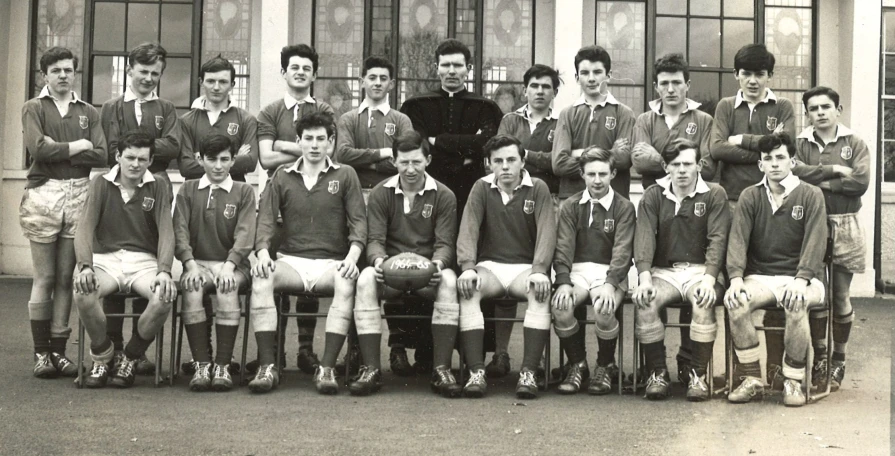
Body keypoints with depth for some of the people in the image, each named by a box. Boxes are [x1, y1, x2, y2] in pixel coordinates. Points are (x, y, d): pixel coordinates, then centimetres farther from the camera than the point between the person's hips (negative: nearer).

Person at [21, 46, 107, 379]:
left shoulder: (88, 113, 15)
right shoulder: (34, 108, 7)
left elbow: (100, 156, 0)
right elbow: (37, 148, -11)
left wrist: (57, 150, -6)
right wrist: (77, 146, -4)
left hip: (79, 195, 2)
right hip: (43, 194, -2)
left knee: (66, 278, 3)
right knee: (44, 278, -1)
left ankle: (59, 349, 8)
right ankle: (41, 352, 4)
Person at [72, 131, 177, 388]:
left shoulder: (157, 188, 7)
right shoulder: (101, 185, 6)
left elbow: (166, 232, -4)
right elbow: (85, 228, -3)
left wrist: (164, 271, -22)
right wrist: (85, 266, -22)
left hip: (144, 261, 0)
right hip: (106, 259, 0)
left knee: (165, 297, -32)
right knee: (82, 293, -33)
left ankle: (129, 359, -7)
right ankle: (102, 358, -7)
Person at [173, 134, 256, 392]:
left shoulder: (243, 192, 10)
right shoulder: (188, 190, 14)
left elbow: (245, 235, -2)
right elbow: (180, 231, 3)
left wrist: (229, 266, -18)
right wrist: (191, 264, -14)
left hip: (232, 264, -1)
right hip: (197, 262, 1)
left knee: (228, 288, -33)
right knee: (192, 287, -32)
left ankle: (223, 365, -28)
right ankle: (201, 364, -28)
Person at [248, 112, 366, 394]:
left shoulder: (345, 175, 11)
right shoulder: (282, 178, 15)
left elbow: (358, 221, 4)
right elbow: (266, 220, 6)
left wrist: (352, 256, -14)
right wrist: (263, 252, -14)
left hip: (331, 262, -1)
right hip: (291, 260, 1)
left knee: (346, 283, -35)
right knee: (261, 277, -31)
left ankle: (327, 368, -35)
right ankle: (267, 367, -31)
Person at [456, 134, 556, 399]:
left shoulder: (538, 189, 4)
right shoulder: (482, 189, 7)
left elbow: (547, 232, -7)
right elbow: (468, 229, -3)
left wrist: (539, 270, -23)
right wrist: (468, 267, -20)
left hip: (525, 267, -1)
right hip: (489, 266, 1)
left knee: (542, 291, -34)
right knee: (467, 289, -32)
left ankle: (529, 373, -36)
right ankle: (476, 372, -35)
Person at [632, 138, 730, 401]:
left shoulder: (714, 195, 4)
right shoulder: (653, 196, 9)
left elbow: (718, 239, -7)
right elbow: (644, 236, -3)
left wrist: (709, 279, -22)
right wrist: (645, 278, -20)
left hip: (700, 270, -2)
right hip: (663, 271, 2)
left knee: (704, 302, -34)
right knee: (645, 302, -29)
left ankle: (698, 374, -19)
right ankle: (657, 373, -14)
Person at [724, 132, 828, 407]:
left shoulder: (811, 195, 3)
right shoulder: (750, 197, 10)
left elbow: (815, 242, -8)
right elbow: (738, 238, -2)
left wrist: (801, 281, -23)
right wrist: (736, 278, -19)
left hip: (800, 277, -2)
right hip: (760, 277, 2)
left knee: (796, 305, -36)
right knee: (735, 302, -30)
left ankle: (793, 382, -18)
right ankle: (752, 381, -18)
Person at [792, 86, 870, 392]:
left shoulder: (855, 144, 6)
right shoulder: (800, 144, 9)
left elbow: (861, 182, -9)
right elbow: (795, 171, -12)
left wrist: (818, 180, -9)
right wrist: (833, 170, -12)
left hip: (844, 227, 0)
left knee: (841, 297, 4)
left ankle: (839, 361, 15)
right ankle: (819, 357, 12)